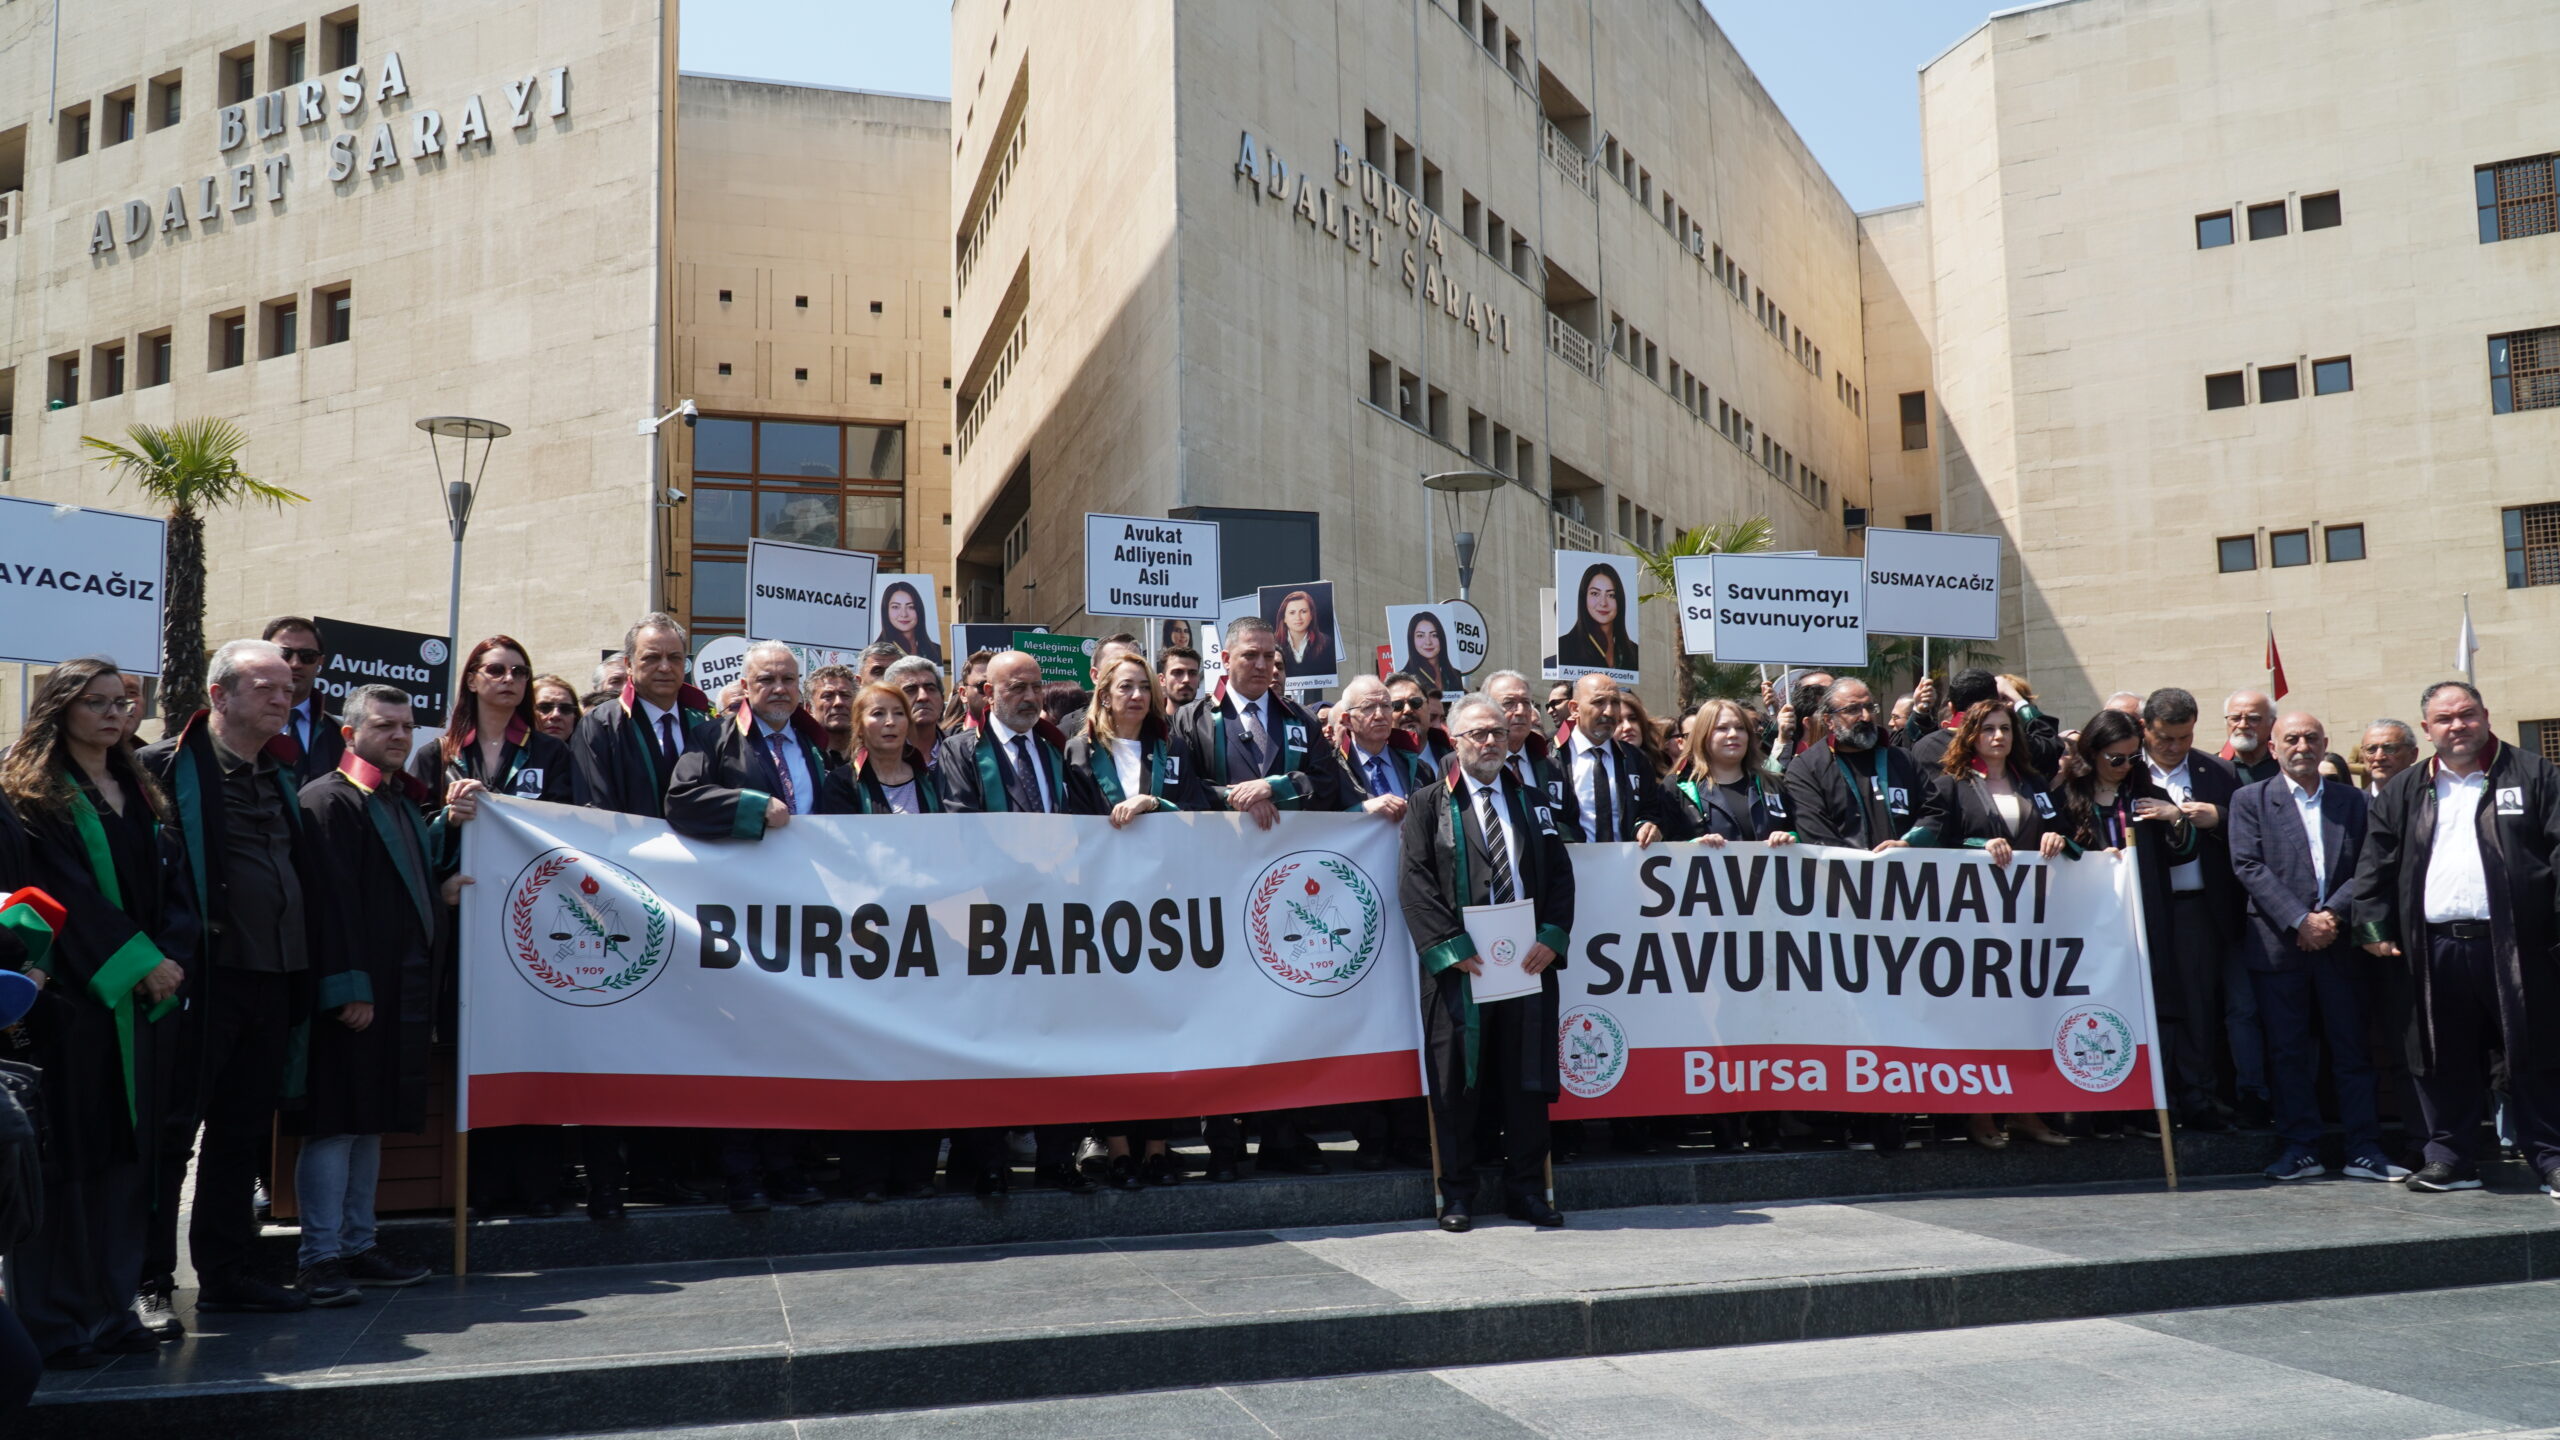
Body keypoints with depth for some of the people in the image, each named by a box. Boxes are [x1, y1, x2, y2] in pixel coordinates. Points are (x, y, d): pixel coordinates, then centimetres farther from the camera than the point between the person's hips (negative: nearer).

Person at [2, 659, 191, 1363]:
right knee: (67, 1156, -3)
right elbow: (65, 892, -12)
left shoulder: (138, 794, 16)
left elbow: (169, 883, 12)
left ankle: (112, 1310, 15)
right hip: (69, 998, -6)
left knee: (128, 1152, 8)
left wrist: (173, 958, -4)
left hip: (146, 997, 6)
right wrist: (139, 962, -15)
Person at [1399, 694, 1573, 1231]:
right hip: (1459, 965, -3)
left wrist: (1552, 939, -5)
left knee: (1526, 1077, 6)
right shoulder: (1430, 804, 4)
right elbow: (1416, 882, -4)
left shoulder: (1532, 802, 16)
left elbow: (1560, 874, 10)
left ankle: (1526, 1190, 16)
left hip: (1529, 961, 3)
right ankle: (1457, 1196, 10)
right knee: (1457, 1084, 1)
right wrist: (1452, 948, -13)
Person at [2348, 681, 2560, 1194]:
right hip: (2433, 953, 3)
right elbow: (2375, 864, 11)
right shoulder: (2403, 792, 13)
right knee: (2443, 1063, 7)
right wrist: (2371, 925, 0)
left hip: (2513, 946, -2)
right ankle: (2451, 1159, 17)